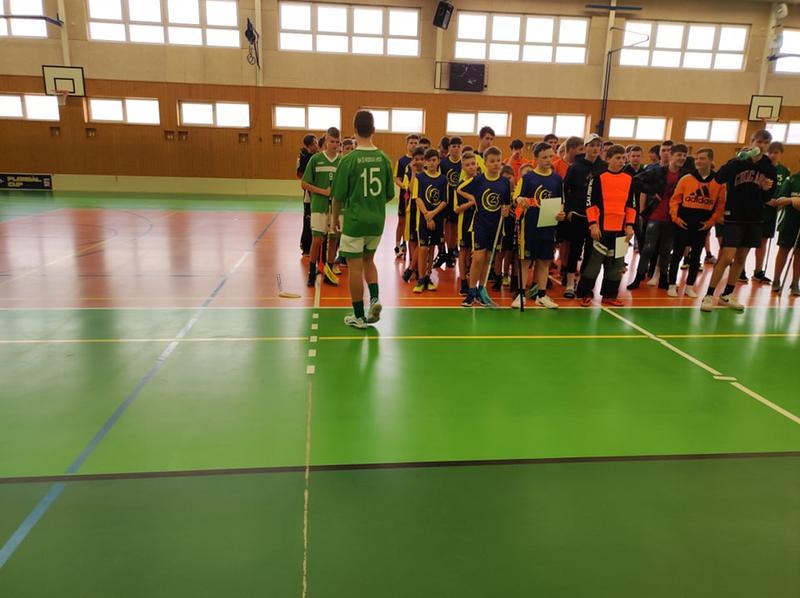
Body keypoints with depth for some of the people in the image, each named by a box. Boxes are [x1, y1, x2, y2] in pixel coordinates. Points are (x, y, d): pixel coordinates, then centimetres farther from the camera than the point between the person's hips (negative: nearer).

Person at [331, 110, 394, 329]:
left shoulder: (349, 160, -13)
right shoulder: (384, 159, -1)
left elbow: (339, 196, -8)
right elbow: (390, 195, 6)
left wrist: (335, 217, 9)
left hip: (355, 220, -4)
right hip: (377, 221, 4)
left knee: (355, 267, 5)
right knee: (368, 260, 23)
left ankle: (359, 316, 12)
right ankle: (374, 298, 4)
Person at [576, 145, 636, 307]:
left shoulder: (629, 179, 10)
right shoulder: (599, 177, -3)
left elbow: (631, 205, 13)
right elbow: (590, 203, -6)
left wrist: (630, 225, 3)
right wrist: (593, 224, -13)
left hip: (620, 229, 5)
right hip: (601, 228, -5)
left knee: (616, 262, 9)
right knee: (595, 260, -1)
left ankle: (609, 295, 19)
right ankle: (586, 294, 9)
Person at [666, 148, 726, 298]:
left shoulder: (719, 182, 0)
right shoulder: (686, 179, -2)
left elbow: (720, 205, 2)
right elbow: (675, 199, 0)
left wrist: (711, 221, -7)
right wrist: (675, 217, -9)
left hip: (703, 225, 1)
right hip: (683, 223, -1)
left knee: (696, 256, 9)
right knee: (677, 254, 3)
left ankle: (689, 286, 19)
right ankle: (672, 285, 12)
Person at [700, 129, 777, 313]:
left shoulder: (770, 169, 5)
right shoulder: (738, 162, -6)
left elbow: (767, 198, 10)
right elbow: (719, 179, -23)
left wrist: (766, 189, -12)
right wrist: (738, 160, -31)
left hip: (754, 220, 5)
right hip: (734, 217, -5)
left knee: (741, 258, 11)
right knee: (726, 258, -12)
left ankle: (726, 296, 23)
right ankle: (708, 296, -3)